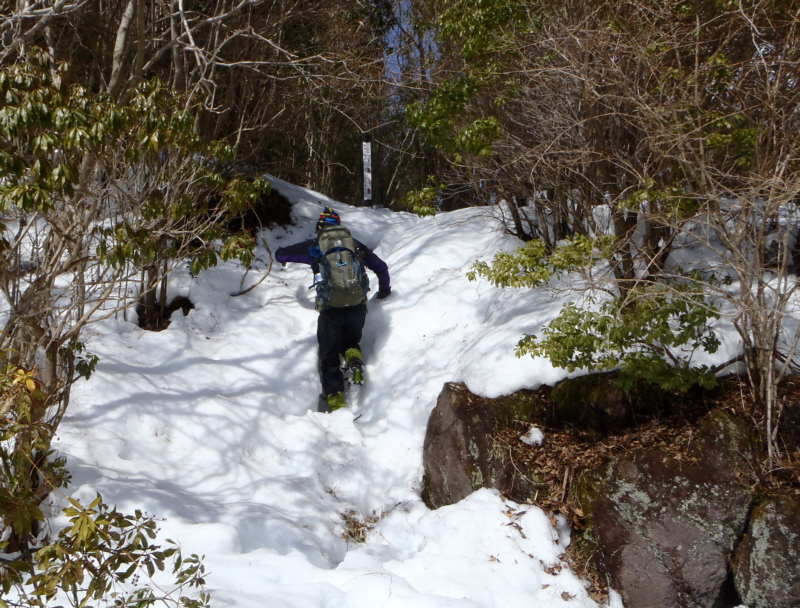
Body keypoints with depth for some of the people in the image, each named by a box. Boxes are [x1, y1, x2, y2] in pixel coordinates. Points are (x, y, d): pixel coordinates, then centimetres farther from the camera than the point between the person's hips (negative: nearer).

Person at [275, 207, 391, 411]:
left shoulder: (313, 246, 10)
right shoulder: (354, 244, 17)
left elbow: (279, 255, 18)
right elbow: (381, 267, 23)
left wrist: (283, 255, 42)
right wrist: (384, 291, 40)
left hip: (330, 310, -2)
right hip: (358, 307, 3)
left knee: (329, 359, 8)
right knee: (350, 342, 28)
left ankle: (336, 404, -3)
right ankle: (354, 357, -6)